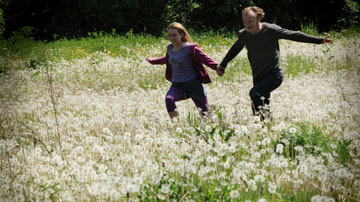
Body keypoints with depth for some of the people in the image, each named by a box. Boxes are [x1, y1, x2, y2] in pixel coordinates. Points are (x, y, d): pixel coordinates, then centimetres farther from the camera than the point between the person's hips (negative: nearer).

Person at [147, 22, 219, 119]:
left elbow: (206, 59, -21)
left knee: (204, 114, 3)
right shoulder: (170, 48, 7)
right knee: (169, 99, -30)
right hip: (177, 85, 4)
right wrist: (152, 61, 45)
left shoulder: (190, 48, -12)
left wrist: (218, 67, -39)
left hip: (193, 84, -4)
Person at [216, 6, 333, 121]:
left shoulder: (271, 30, -16)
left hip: (274, 75, -6)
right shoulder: (243, 35, -1)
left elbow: (294, 35, -9)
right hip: (258, 77, 6)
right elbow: (235, 49, 20)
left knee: (255, 93, -29)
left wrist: (319, 40, -7)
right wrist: (222, 65, 29)